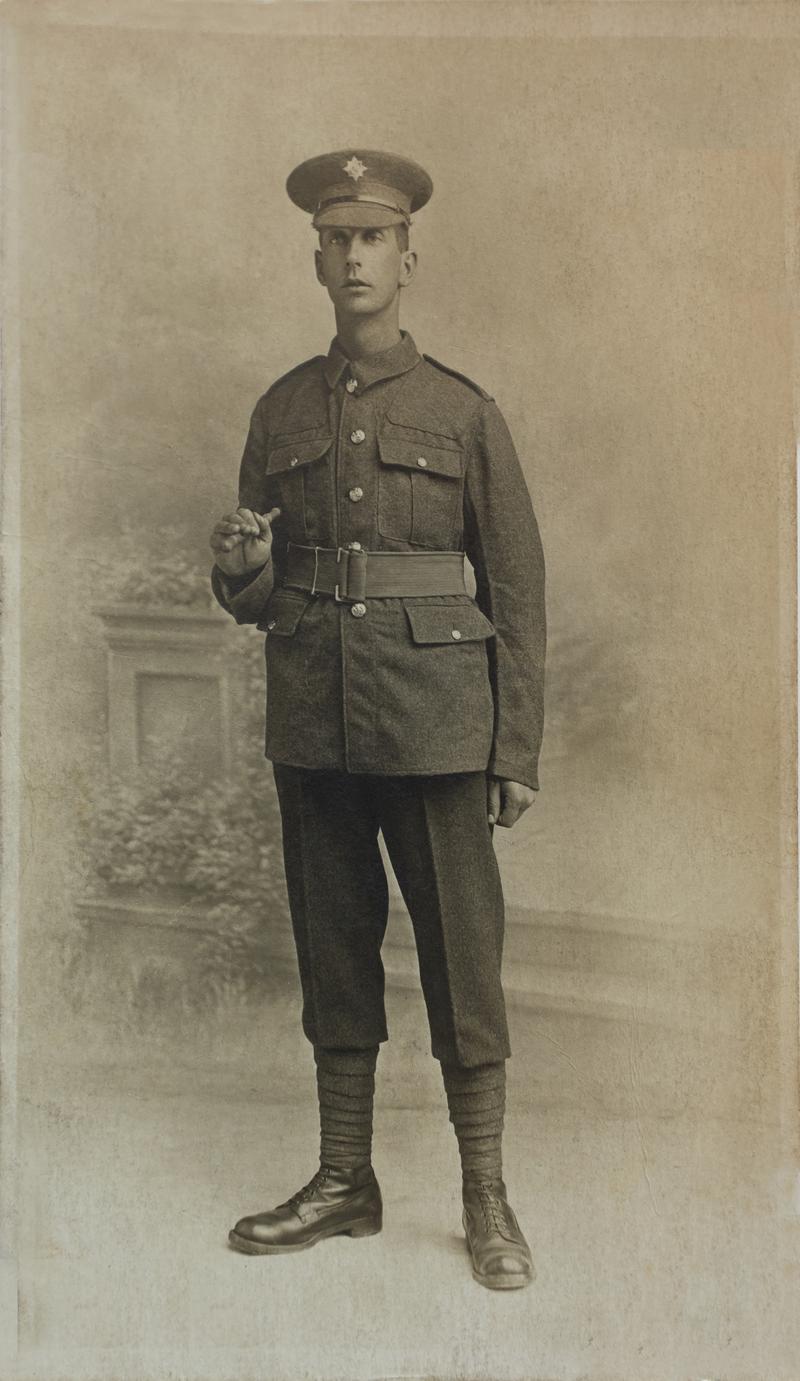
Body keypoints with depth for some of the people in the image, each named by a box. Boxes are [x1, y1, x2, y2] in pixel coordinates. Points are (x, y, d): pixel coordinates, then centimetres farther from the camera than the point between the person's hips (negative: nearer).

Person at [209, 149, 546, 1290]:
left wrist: (519, 753, -5)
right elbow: (251, 597, 14)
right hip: (313, 726, 3)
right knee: (333, 951, 10)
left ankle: (487, 1198, 15)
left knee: (462, 955, 1)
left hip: (434, 725, -3)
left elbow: (520, 590, 0)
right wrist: (241, 569, -11)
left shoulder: (465, 413, 1)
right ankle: (345, 1182, 24)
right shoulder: (280, 414, 10)